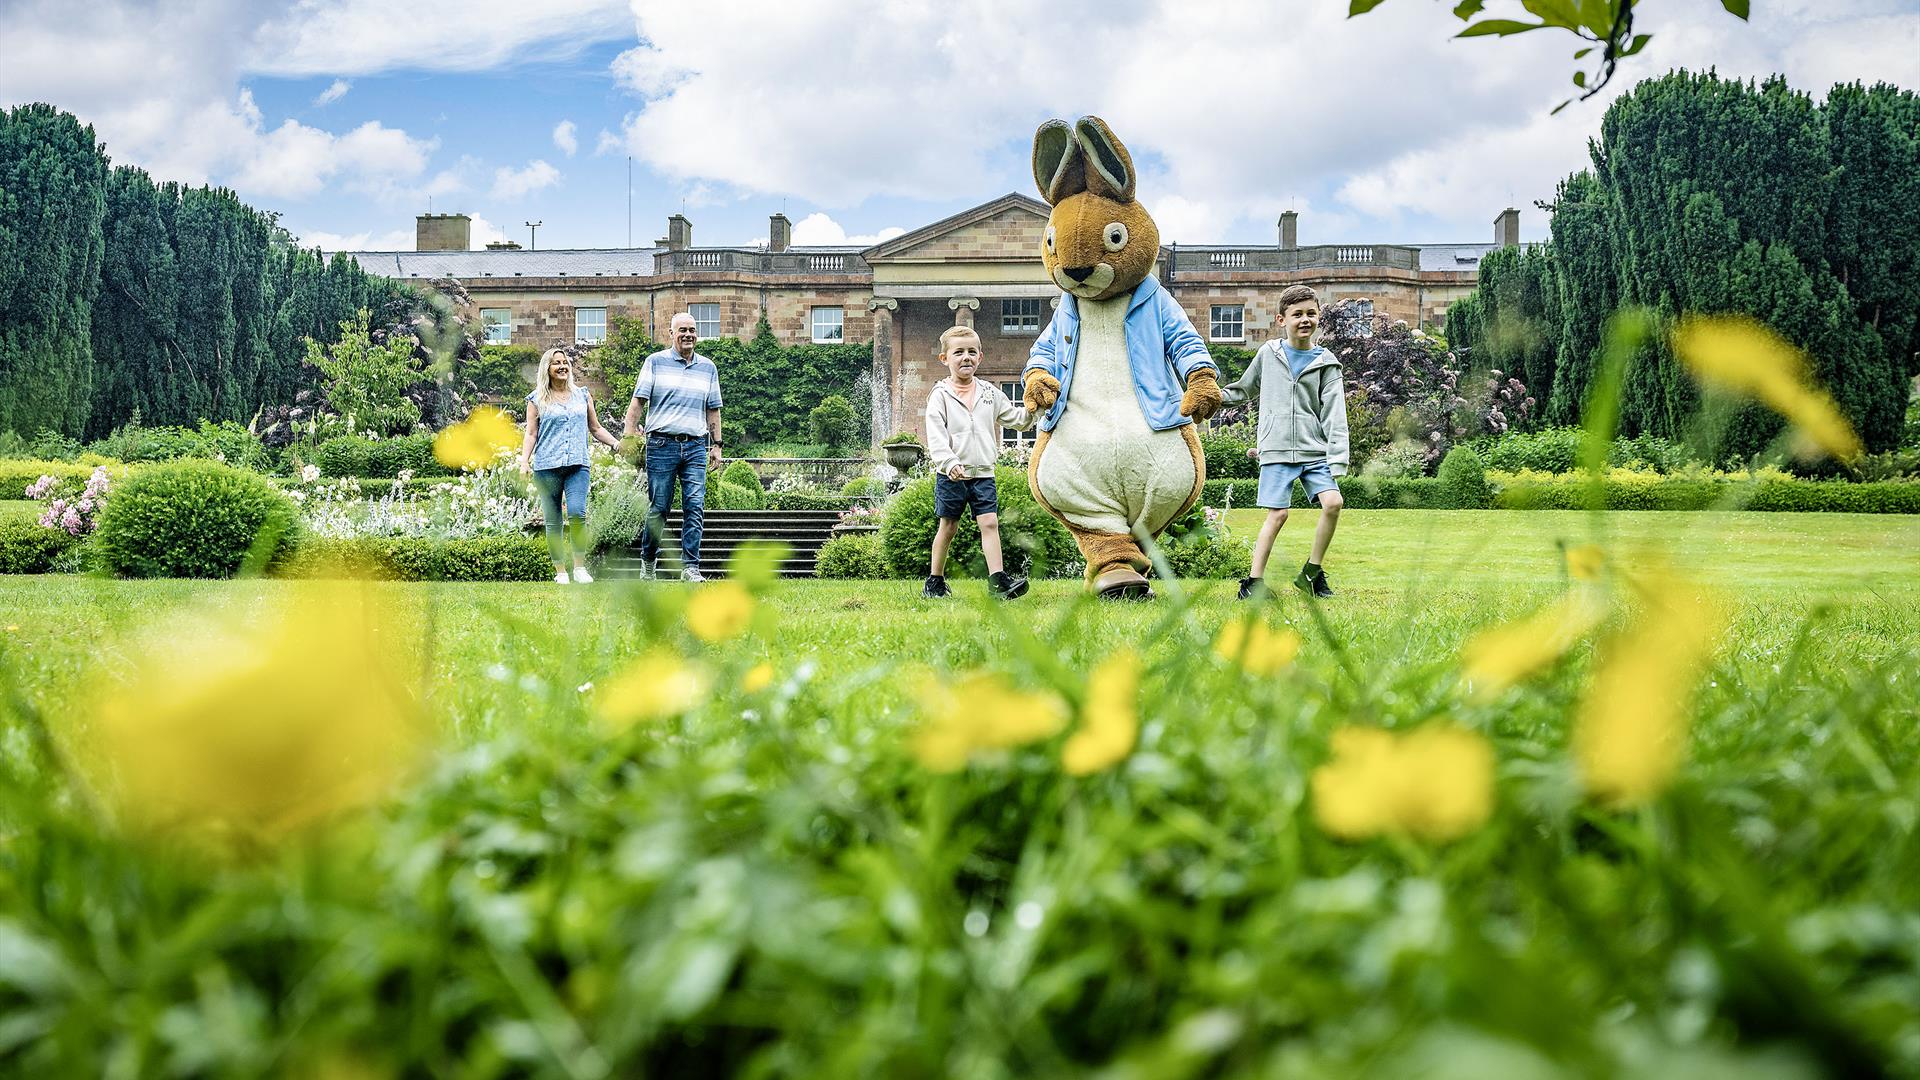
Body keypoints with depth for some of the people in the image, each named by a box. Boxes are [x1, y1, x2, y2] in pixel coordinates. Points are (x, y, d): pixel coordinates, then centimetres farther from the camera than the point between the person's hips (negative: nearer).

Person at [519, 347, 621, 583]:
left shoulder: (583, 394, 15)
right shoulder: (537, 400, 9)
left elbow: (595, 428, 22)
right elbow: (531, 434, 7)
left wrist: (617, 444, 11)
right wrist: (524, 462, -5)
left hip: (577, 465, 1)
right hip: (547, 466, 0)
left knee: (577, 512, -19)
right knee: (553, 520, 1)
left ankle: (580, 566, -10)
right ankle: (560, 570, 9)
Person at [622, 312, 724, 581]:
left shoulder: (708, 368, 15)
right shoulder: (656, 362, 5)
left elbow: (713, 409, 18)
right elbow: (638, 401, 2)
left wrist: (716, 445, 13)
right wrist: (629, 435, -7)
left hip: (696, 446, 3)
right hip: (662, 445, -2)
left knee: (695, 506, -7)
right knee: (658, 508, 1)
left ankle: (690, 567, -6)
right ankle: (648, 562, 18)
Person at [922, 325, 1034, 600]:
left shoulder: (989, 393, 10)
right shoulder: (941, 395, -3)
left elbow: (1017, 418, 15)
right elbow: (935, 435, -14)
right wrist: (949, 463, -28)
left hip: (983, 473, 3)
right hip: (950, 475, -3)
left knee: (989, 522, -8)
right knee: (948, 526, 5)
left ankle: (998, 579, -14)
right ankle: (935, 580, 18)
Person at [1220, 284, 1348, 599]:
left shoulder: (1325, 363, 6)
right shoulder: (1269, 353, 8)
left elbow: (1334, 416, 1)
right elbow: (1245, 389, 25)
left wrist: (1337, 461, -8)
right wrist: (1220, 396, 8)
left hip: (1314, 451, 1)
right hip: (1277, 450, -1)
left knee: (1333, 502, -14)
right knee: (1277, 514, -10)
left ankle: (1312, 572, 3)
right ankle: (1255, 581, -1)